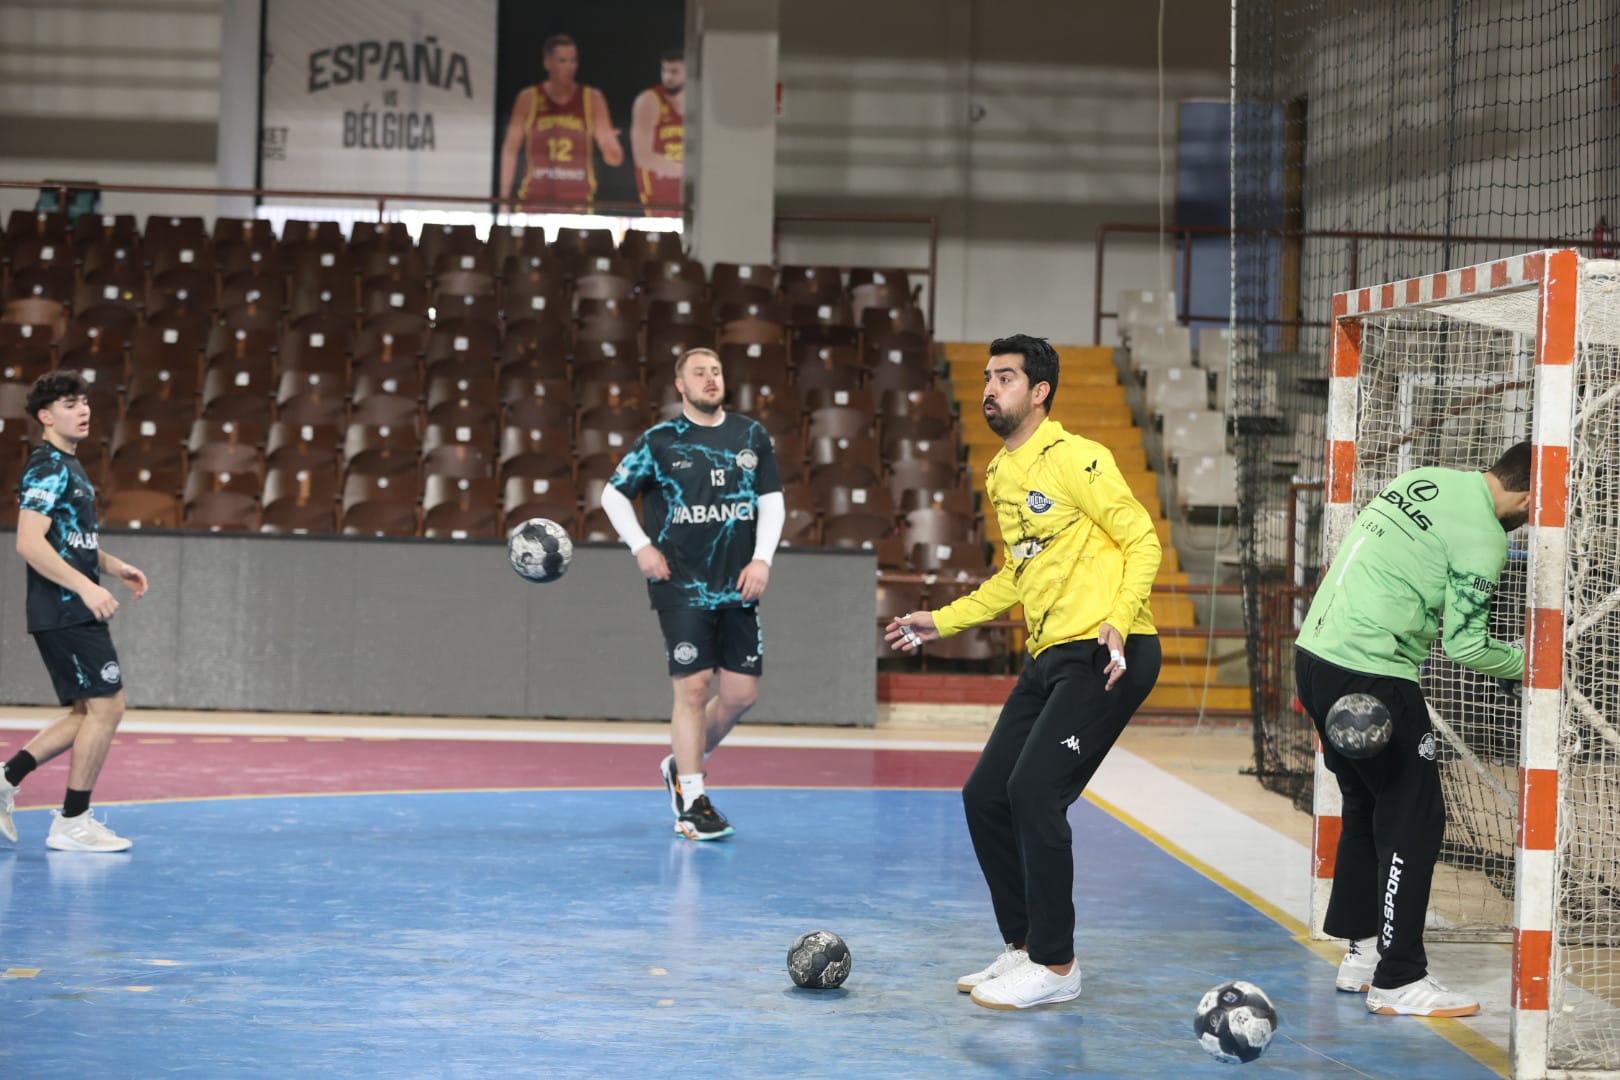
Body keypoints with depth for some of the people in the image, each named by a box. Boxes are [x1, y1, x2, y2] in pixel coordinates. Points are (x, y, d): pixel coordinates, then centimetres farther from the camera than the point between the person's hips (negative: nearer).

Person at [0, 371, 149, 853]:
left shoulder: (70, 466, 18)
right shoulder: (47, 467, -13)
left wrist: (116, 567, 18)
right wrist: (86, 587, -27)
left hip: (76, 612, 10)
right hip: (63, 612, -10)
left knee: (87, 713, 13)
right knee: (106, 706, -7)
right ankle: (72, 823, -1)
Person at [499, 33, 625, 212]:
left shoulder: (592, 99, 4)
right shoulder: (528, 98, 3)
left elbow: (614, 158, 4)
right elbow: (510, 150, 6)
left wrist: (609, 147, -20)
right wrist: (505, 198, 1)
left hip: (577, 201, 1)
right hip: (536, 200, 0)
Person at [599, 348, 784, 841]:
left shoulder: (752, 436, 8)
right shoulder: (660, 440, -1)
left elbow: (772, 500, 9)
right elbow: (613, 494, 6)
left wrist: (762, 559, -3)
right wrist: (641, 547, -4)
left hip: (737, 587, 4)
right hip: (682, 587, -4)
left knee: (741, 693, 3)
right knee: (693, 687, -8)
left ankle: (683, 766, 27)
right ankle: (692, 802, 1)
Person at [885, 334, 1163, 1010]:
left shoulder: (1075, 459, -10)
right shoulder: (1000, 474, 16)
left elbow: (1142, 541, -11)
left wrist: (1117, 620, -24)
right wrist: (943, 621, 24)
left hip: (1105, 655, -9)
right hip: (1049, 656, 9)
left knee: (1035, 793, -16)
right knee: (986, 796, 6)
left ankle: (1055, 967, -5)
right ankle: (1024, 946, 20)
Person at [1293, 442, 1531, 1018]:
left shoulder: (1423, 480, 12)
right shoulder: (1481, 534, -13)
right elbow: (1465, 646, -13)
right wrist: (1526, 662, 3)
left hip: (1314, 652, 9)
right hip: (1370, 676, -9)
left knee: (1366, 806, 21)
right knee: (1414, 818, -2)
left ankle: (1360, 952, 28)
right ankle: (1398, 981, -1)